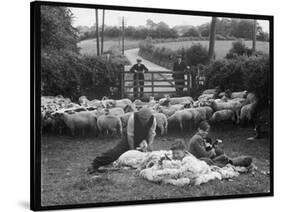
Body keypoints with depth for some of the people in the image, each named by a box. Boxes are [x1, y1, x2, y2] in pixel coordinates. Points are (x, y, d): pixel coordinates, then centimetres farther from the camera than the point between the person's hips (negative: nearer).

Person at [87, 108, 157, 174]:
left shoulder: (153, 120, -23)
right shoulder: (133, 118, -32)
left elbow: (151, 134, -11)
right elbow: (130, 135, -25)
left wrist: (150, 144, -29)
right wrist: (132, 149, -21)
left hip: (143, 140, 4)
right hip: (129, 139, -3)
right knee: (116, 152, -15)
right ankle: (95, 164, -13)